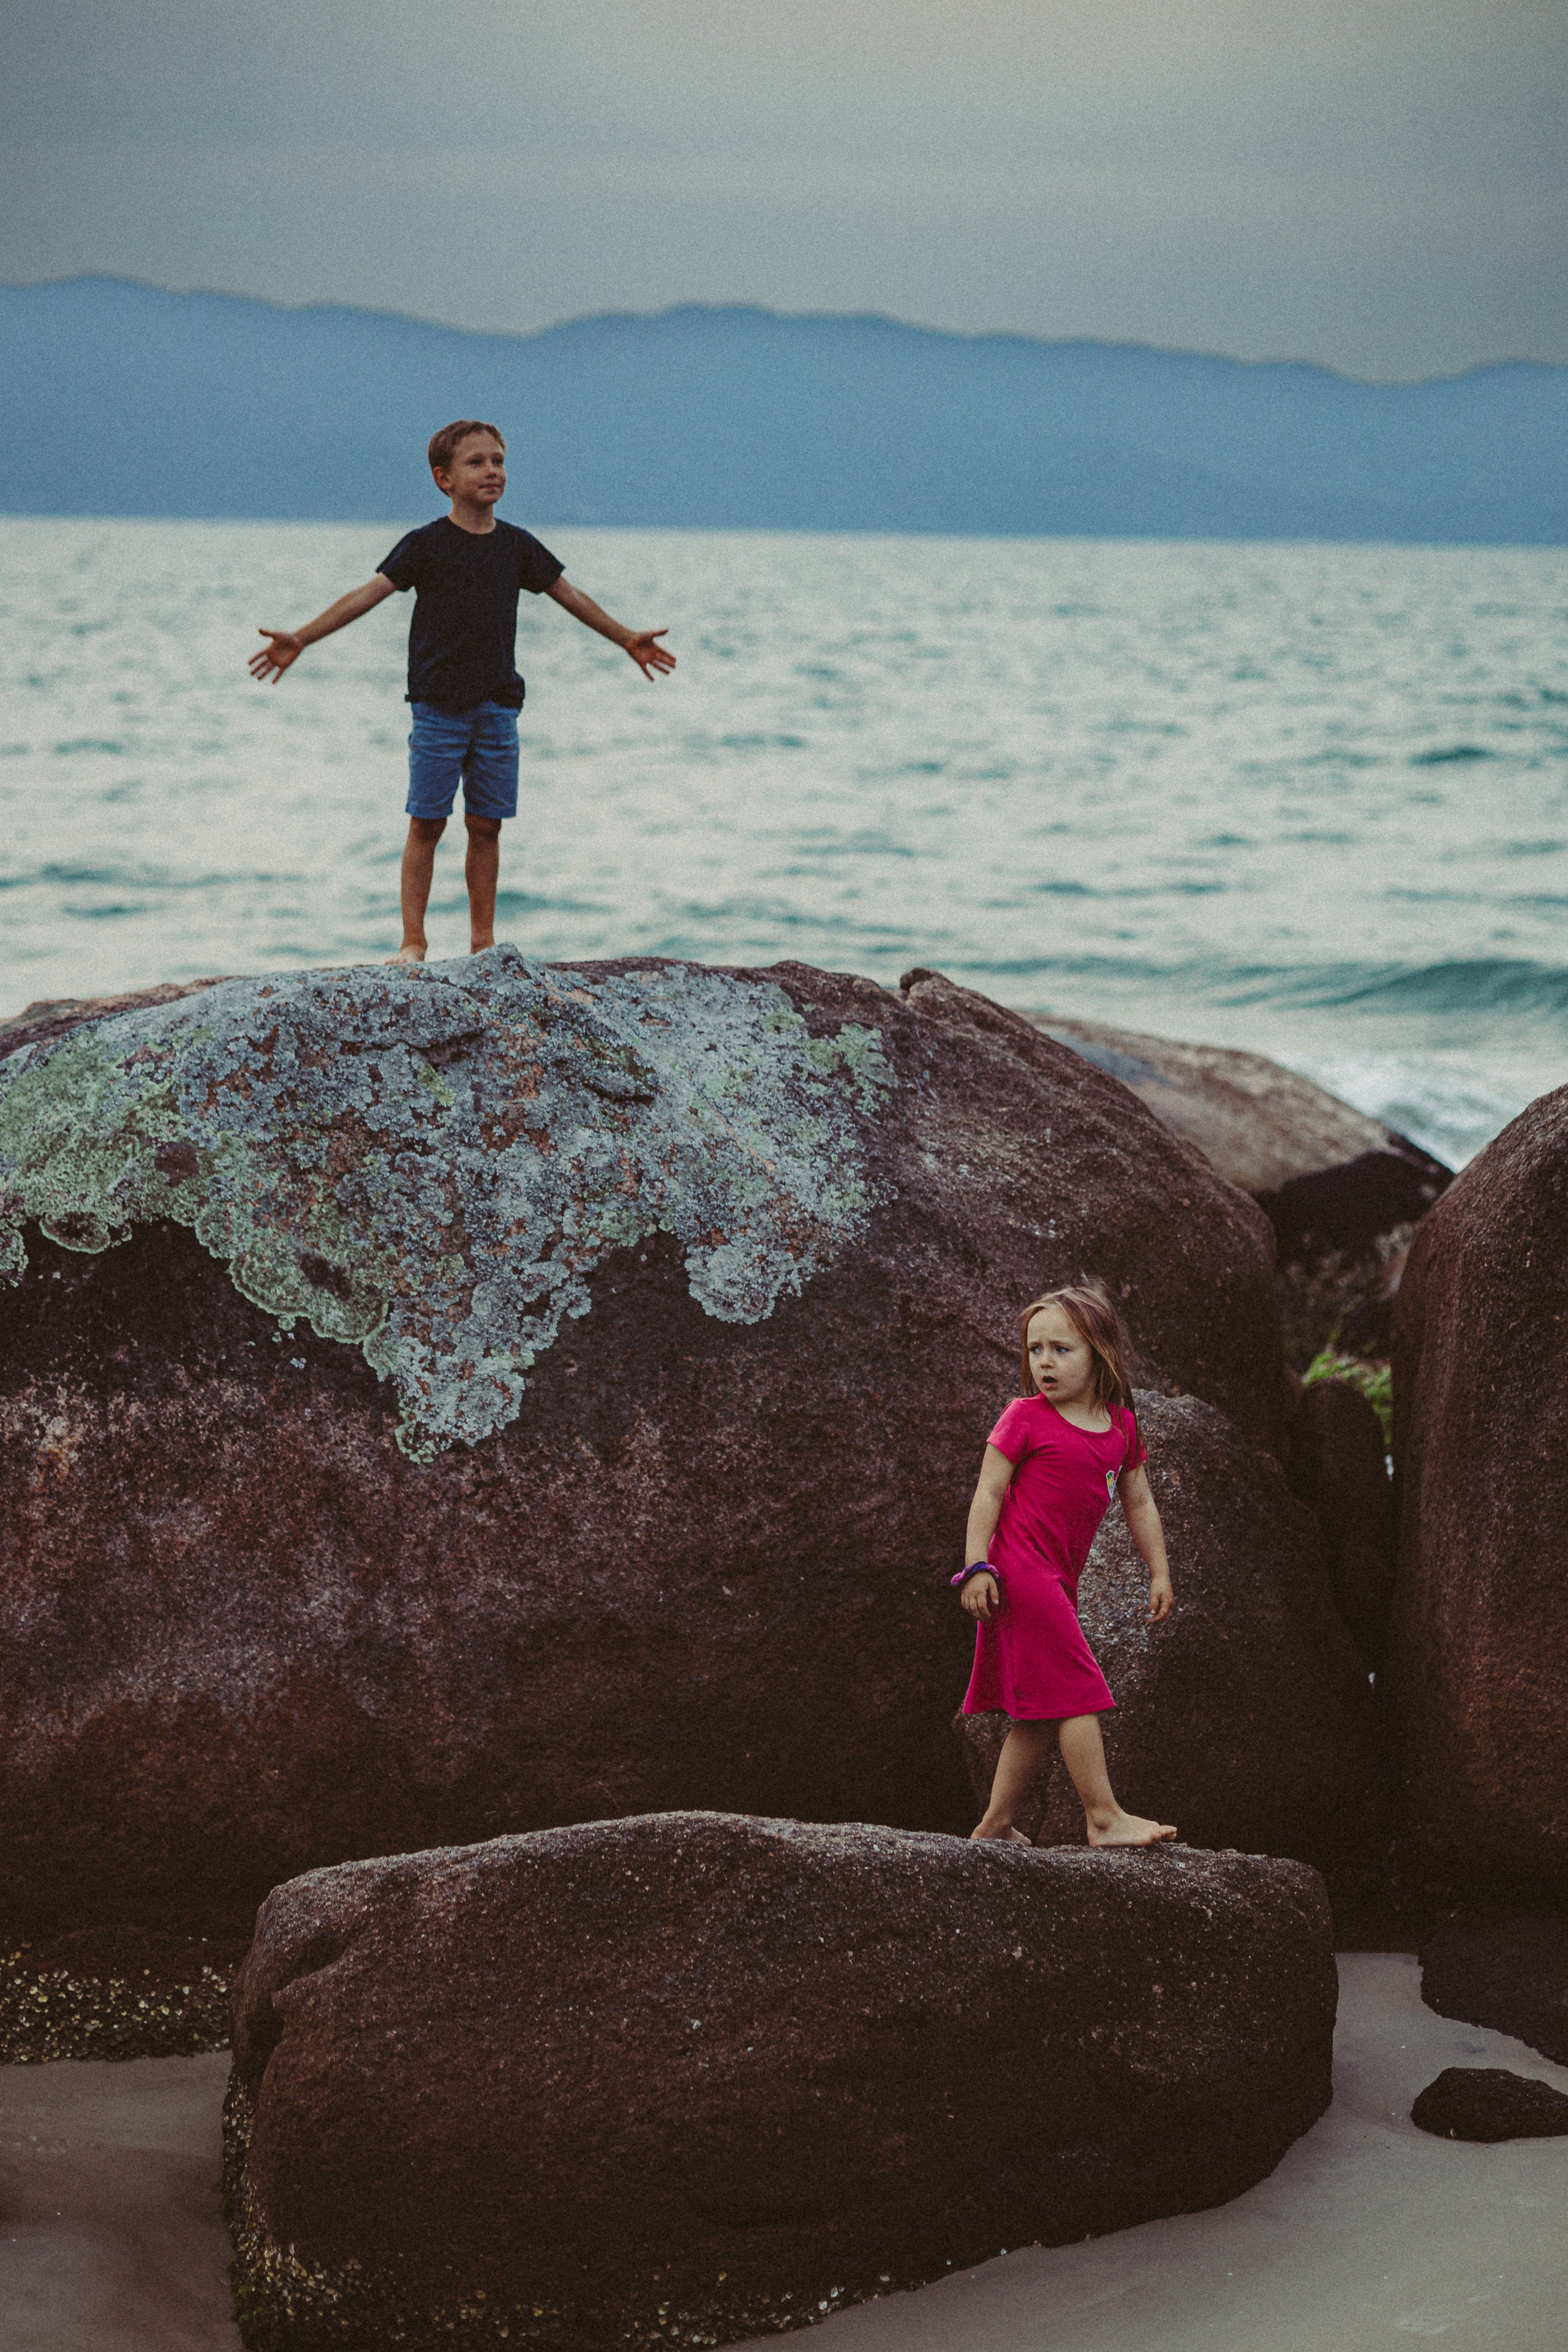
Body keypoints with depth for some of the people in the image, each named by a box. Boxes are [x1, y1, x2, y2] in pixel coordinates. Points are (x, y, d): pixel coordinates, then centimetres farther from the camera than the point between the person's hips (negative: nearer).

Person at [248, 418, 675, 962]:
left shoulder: (517, 546, 7)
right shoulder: (427, 545, -4)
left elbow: (571, 596, 20)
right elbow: (368, 594, -11)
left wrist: (628, 640, 29)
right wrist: (300, 639, -21)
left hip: (497, 708, 3)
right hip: (438, 708, -3)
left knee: (486, 826, 5)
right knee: (427, 825, -3)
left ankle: (483, 940, 14)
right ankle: (412, 942, 2)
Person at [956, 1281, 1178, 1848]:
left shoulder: (1121, 1425, 11)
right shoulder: (1025, 1418, -5)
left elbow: (1139, 1504, 19)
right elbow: (989, 1491, -6)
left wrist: (1159, 1573, 15)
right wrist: (977, 1566, -14)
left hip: (1058, 1579, 7)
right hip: (1020, 1568, -7)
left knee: (1042, 1713, 10)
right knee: (1077, 1695, -12)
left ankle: (995, 1823, 17)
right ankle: (1104, 1817, -11)